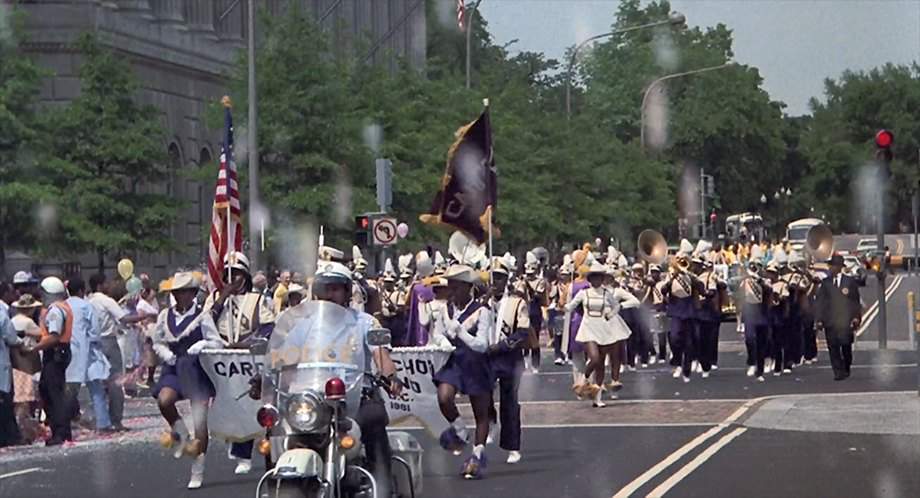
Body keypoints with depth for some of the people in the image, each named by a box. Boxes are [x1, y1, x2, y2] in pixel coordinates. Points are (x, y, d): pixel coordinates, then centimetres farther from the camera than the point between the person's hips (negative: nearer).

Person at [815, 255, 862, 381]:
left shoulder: (850, 281, 7)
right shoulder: (825, 283, 10)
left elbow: (856, 301, 9)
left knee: (846, 346, -1)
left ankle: (846, 369, 19)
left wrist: (856, 317, 0)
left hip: (846, 321, -1)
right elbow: (819, 302, 7)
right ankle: (838, 372, -2)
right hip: (830, 321, 1)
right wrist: (819, 319, -2)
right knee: (833, 347, -4)